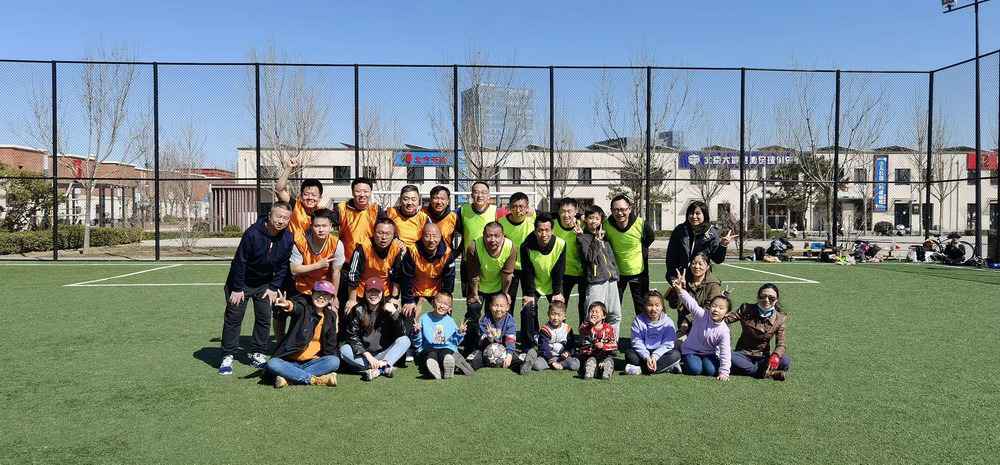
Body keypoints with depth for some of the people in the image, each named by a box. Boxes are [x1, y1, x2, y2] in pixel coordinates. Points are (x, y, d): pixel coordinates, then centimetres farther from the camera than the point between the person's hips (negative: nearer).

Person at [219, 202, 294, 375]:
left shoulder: (288, 238, -13)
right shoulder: (253, 233, -27)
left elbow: (283, 266, -1)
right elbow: (240, 261, -20)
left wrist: (274, 288, -4)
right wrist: (237, 288, -16)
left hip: (264, 284, 4)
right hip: (242, 282, -4)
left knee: (264, 318, 3)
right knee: (233, 317, -3)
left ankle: (257, 354, 16)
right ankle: (228, 357, 5)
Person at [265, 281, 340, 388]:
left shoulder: (330, 316, 7)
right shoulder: (304, 306, -4)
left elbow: (331, 344, 13)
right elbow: (296, 306, -31)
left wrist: (326, 362, -3)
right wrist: (288, 305, -55)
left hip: (313, 362, 3)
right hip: (290, 361, -3)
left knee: (335, 361, -26)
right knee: (272, 364, -31)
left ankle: (289, 377, -25)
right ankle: (313, 379, -29)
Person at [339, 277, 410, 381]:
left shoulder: (389, 308, -4)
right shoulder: (358, 310, -4)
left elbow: (401, 335, -12)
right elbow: (352, 336, -9)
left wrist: (395, 313, -26)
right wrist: (367, 355, -21)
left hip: (384, 353, 0)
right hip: (363, 355, 0)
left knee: (405, 341, -20)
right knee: (344, 350, -26)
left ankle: (378, 369, -36)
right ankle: (385, 367, -33)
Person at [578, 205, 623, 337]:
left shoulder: (604, 235, 18)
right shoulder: (582, 237, 0)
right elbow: (589, 257, -12)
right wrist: (597, 240, -10)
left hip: (611, 279, 6)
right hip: (596, 281, -6)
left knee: (615, 315, 9)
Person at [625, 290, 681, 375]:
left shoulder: (668, 322, -5)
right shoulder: (638, 321, -4)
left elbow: (667, 344, -11)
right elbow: (637, 342, -11)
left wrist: (654, 356, -26)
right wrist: (646, 357, -26)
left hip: (660, 353, 0)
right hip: (644, 353, 0)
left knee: (676, 354, -27)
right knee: (629, 354, -26)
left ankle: (641, 369, -32)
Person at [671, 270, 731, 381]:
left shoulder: (723, 331, -19)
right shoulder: (702, 315, -18)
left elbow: (725, 353, -20)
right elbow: (690, 303, -31)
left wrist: (724, 372, -25)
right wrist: (680, 290, -48)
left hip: (709, 353, 1)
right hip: (691, 350, -1)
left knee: (711, 371, -23)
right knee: (695, 369, -24)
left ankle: (704, 362, 10)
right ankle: (684, 363, 9)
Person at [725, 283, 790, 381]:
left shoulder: (780, 318, -3)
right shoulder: (746, 310, -3)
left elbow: (781, 344, -8)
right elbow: (726, 318, -11)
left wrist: (775, 356, -29)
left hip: (763, 356, 1)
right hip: (743, 354, 0)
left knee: (785, 361, -28)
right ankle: (765, 372, -29)